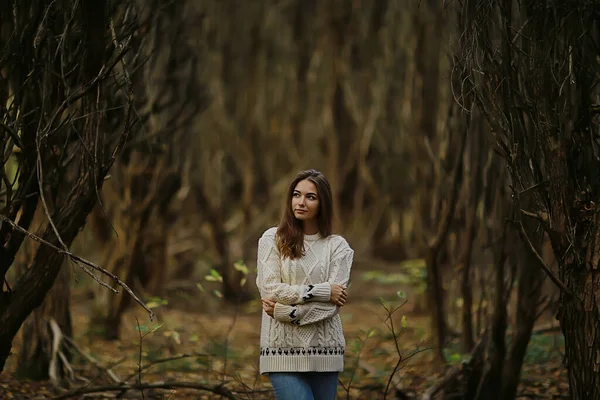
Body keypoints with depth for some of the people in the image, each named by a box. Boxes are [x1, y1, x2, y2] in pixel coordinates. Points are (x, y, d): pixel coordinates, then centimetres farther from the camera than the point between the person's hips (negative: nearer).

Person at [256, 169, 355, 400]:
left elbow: (333, 303, -5)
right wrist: (321, 291, -11)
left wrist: (284, 311, -13)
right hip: (284, 350, -2)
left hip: (324, 351, 2)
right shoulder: (272, 239, 4)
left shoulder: (337, 246, 6)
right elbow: (270, 289, -7)